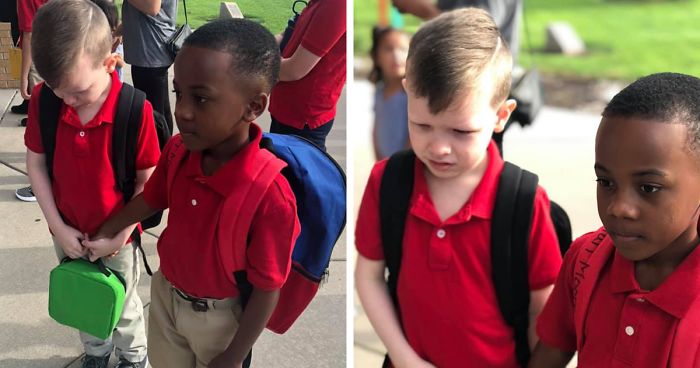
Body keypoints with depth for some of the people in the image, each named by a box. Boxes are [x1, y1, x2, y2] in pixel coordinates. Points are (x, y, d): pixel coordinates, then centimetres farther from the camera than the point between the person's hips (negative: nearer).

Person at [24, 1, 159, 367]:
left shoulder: (135, 110, -27)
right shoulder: (42, 100, -17)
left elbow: (147, 181, -17)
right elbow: (35, 163, -5)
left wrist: (119, 237, -16)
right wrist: (57, 226, -8)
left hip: (116, 234, -3)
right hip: (68, 233, 3)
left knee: (122, 303, 21)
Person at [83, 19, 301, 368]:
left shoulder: (270, 195, -36)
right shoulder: (177, 150, -18)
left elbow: (267, 290, -25)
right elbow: (150, 199, 5)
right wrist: (104, 235, 17)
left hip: (218, 316, -5)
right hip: (165, 292, 5)